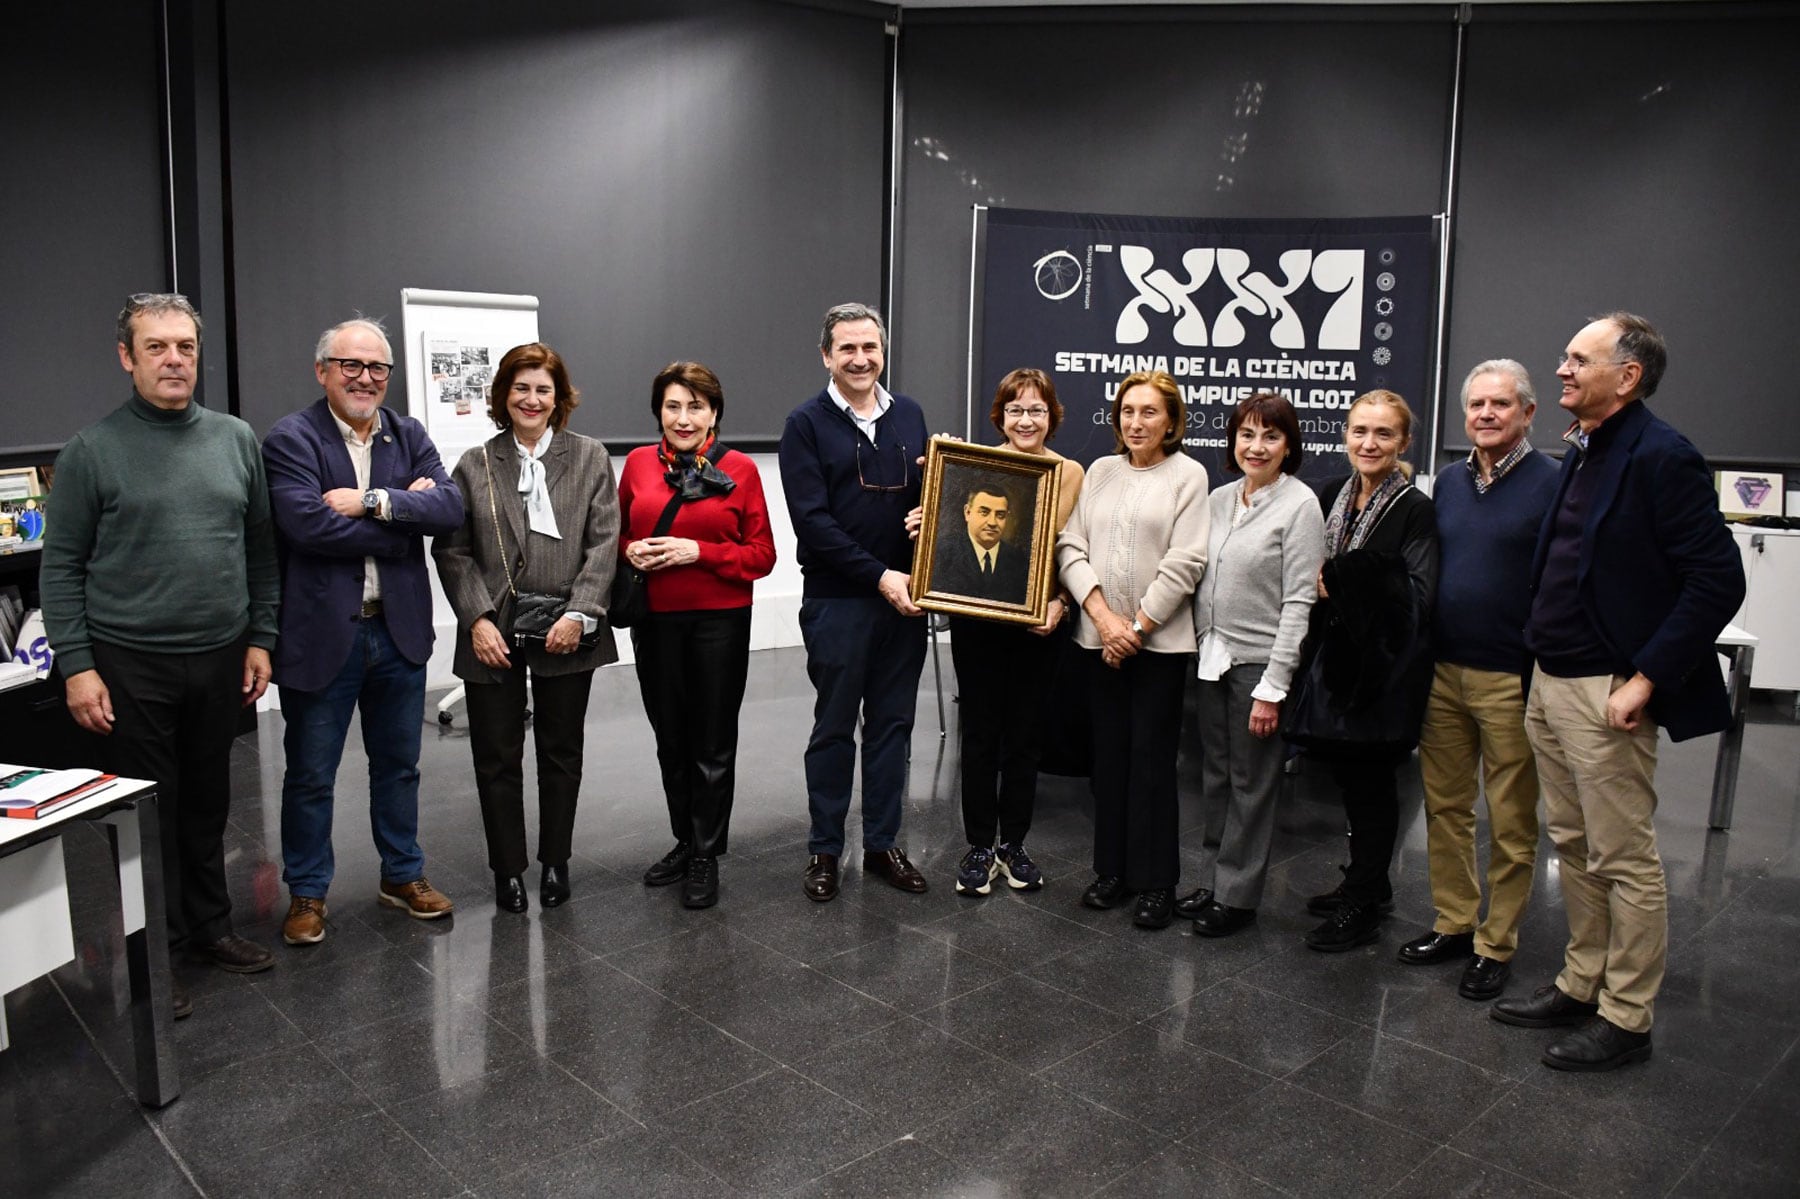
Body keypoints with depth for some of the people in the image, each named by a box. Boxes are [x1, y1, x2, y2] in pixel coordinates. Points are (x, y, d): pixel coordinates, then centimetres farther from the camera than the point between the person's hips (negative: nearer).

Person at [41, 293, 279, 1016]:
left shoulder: (236, 440, 5)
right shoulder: (92, 451, -4)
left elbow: (259, 548, 9)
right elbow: (61, 568, -4)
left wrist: (259, 638, 5)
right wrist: (76, 666, -9)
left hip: (220, 659, 3)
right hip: (130, 665, -3)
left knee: (207, 804, 15)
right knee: (146, 813, 6)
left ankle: (209, 928, 30)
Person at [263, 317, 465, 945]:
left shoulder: (410, 436, 6)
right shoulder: (291, 439, -8)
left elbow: (451, 508, -8)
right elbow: (308, 523, -23)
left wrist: (373, 502, -20)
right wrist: (405, 515, -16)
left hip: (400, 630, 5)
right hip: (323, 633, -4)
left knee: (398, 764, 18)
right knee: (310, 775, 10)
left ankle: (402, 874, 34)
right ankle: (307, 893, 26)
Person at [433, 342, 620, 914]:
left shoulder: (589, 458, 3)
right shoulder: (475, 466, 4)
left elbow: (603, 543, -3)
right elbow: (452, 550, 1)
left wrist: (579, 614, -13)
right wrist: (477, 619, -10)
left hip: (565, 632, 0)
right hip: (494, 634, 0)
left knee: (561, 753, 12)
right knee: (497, 758, 6)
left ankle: (555, 863, 27)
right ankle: (507, 868, 21)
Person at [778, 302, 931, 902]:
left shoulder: (909, 415, 10)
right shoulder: (806, 423, -4)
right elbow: (812, 520, -12)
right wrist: (879, 575, -17)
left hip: (902, 597, 4)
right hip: (836, 601, -4)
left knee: (893, 724, 11)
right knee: (834, 729, 7)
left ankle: (882, 843, 24)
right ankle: (824, 849, 20)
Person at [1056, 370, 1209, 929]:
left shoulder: (1188, 474, -2)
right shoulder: (1101, 471, 10)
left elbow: (1184, 562, -9)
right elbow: (1070, 547, 3)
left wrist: (1137, 626, -10)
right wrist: (1103, 616, -9)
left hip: (1160, 640, -4)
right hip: (1099, 635, 4)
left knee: (1152, 757, 0)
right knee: (1109, 753, 10)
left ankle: (1157, 881, 11)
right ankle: (1112, 868, 22)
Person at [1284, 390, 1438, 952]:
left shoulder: (1415, 510, -11)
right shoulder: (1332, 498, 8)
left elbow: (1418, 596, -18)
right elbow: (1312, 574, 18)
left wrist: (1340, 580, -18)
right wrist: (1317, 582, -4)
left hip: (1384, 668, -6)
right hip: (1335, 661, 6)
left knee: (1370, 784, 4)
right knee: (1350, 777, 16)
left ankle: (1362, 907, 18)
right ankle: (1367, 884, 34)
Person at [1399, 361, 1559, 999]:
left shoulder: (1552, 484, -7)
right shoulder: (1448, 481, 11)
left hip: (1510, 679, -5)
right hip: (1442, 672, 6)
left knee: (1511, 821, 5)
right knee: (1445, 805, 12)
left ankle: (1495, 945, 16)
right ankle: (1453, 923, 26)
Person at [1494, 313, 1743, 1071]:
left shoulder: (1660, 457, -14)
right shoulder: (1580, 455, 12)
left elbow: (1717, 581, -19)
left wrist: (1644, 680, -19)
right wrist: (1543, 654, 10)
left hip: (1606, 691, -9)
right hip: (1551, 681, 9)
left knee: (1624, 859, 3)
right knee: (1573, 845, 17)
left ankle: (1625, 1020, 16)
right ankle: (1582, 986, 31)